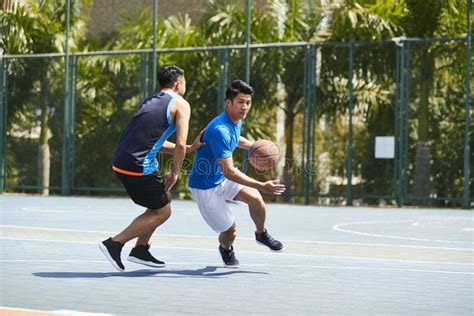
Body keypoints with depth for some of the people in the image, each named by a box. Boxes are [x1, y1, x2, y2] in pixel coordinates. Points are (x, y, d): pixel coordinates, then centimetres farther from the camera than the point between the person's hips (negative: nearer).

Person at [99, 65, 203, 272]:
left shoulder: (151, 102, 22)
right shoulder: (181, 104, -2)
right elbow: (180, 145, -12)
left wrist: (189, 149, 26)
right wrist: (175, 172, 3)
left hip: (120, 162, 8)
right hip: (138, 167, -8)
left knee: (164, 199, 24)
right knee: (162, 212, 6)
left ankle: (140, 250, 23)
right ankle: (114, 244, -1)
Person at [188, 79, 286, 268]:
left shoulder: (236, 121, -3)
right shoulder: (220, 130, -33)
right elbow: (229, 172, -35)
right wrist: (262, 186, -37)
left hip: (223, 179, 7)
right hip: (205, 186, -7)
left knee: (254, 197, -18)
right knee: (230, 231, -5)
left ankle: (261, 234, 9)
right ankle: (226, 249, 32)